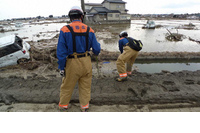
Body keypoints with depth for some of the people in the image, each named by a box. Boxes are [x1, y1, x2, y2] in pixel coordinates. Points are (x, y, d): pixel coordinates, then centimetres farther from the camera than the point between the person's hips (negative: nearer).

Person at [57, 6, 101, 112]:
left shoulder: (65, 30, -8)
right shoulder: (89, 30, 0)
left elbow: (61, 51, -10)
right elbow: (96, 49, 2)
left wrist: (61, 67, -3)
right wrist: (96, 52, 25)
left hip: (72, 63, -2)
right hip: (86, 62, 3)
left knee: (67, 86, 17)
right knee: (85, 86, 18)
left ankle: (63, 105, 36)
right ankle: (84, 106, 32)